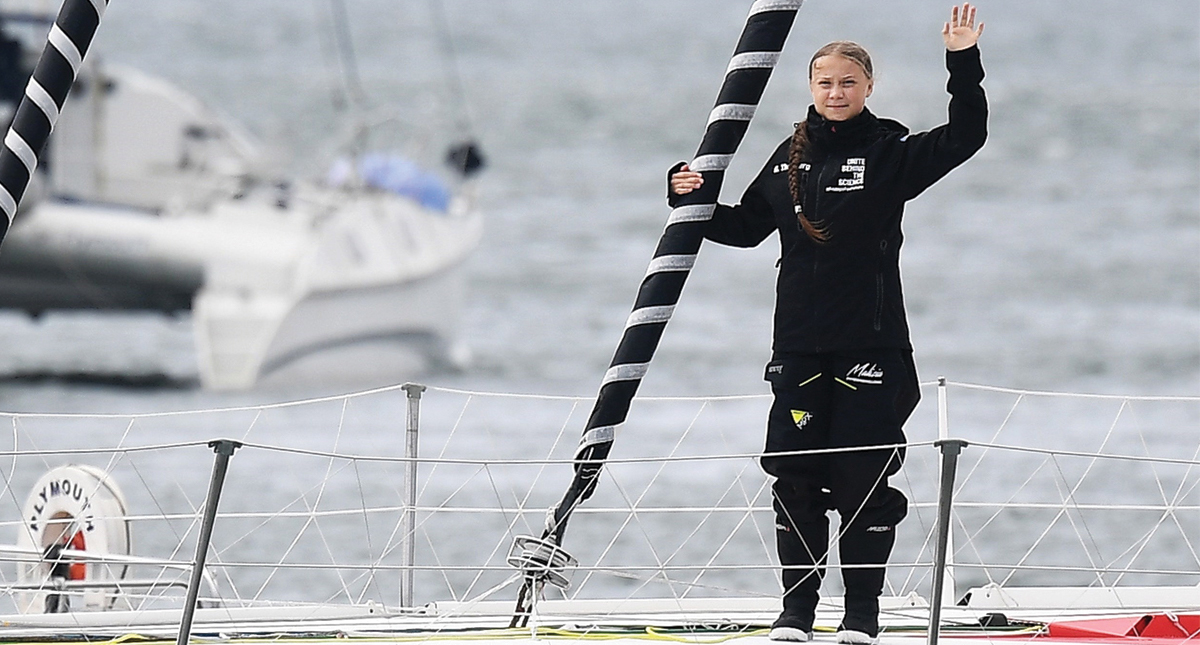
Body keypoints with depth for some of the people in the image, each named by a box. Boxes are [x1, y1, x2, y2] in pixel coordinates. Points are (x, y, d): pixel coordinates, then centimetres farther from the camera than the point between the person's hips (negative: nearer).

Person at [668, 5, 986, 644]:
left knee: (863, 475, -2)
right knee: (795, 472, 3)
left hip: (871, 343, -4)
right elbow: (746, 227, 20)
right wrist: (695, 199, 6)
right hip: (799, 344, 4)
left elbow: (965, 137, -13)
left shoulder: (891, 152, -1)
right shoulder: (789, 159, 11)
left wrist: (963, 63, -21)